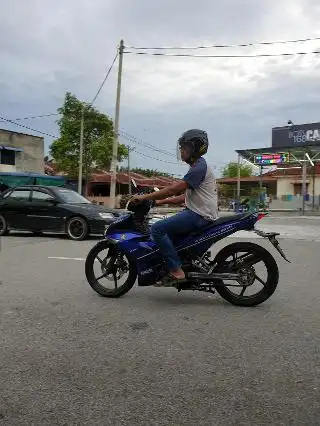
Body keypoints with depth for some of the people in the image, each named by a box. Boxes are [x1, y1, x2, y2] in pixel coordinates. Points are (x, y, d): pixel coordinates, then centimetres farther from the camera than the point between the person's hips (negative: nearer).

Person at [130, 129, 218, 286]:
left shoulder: (199, 167, -12)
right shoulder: (197, 166, 21)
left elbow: (174, 188, -21)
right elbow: (185, 196, 22)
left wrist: (145, 197, -17)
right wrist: (161, 201, 15)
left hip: (200, 215, -11)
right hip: (196, 212, 11)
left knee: (157, 229, -18)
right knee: (164, 229, 18)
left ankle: (176, 271, -18)